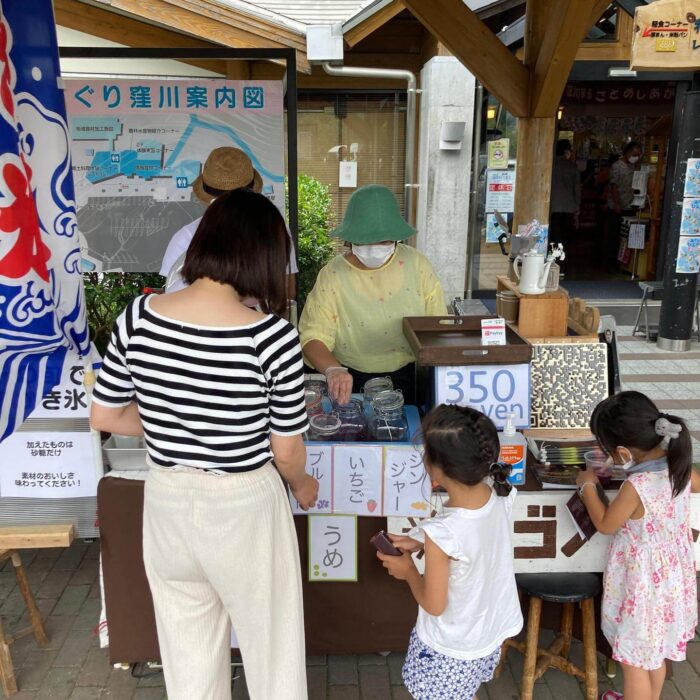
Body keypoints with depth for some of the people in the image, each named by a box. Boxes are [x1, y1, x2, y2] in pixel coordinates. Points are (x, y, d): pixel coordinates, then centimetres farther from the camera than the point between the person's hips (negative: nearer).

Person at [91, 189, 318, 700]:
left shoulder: (138, 317, -11)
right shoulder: (273, 338, -22)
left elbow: (104, 417, -1)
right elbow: (287, 450, -12)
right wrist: (302, 486, 10)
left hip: (167, 502, 4)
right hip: (244, 506, -4)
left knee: (187, 645, 25)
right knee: (270, 641, 21)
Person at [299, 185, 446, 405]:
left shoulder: (415, 263, 1)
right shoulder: (332, 275, -5)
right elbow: (313, 336, -9)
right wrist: (332, 369, -29)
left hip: (412, 377, 1)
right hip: (353, 380, -1)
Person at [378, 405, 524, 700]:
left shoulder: (441, 532, -39)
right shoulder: (500, 493, -20)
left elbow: (434, 604, -25)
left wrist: (408, 570, -9)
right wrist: (420, 544, -5)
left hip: (450, 649, -6)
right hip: (491, 631, 6)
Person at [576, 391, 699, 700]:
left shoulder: (636, 487, -33)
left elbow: (605, 524, -16)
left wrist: (587, 486, -3)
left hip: (645, 583, -8)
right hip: (672, 576, 8)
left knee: (634, 661, 14)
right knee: (655, 652, 29)